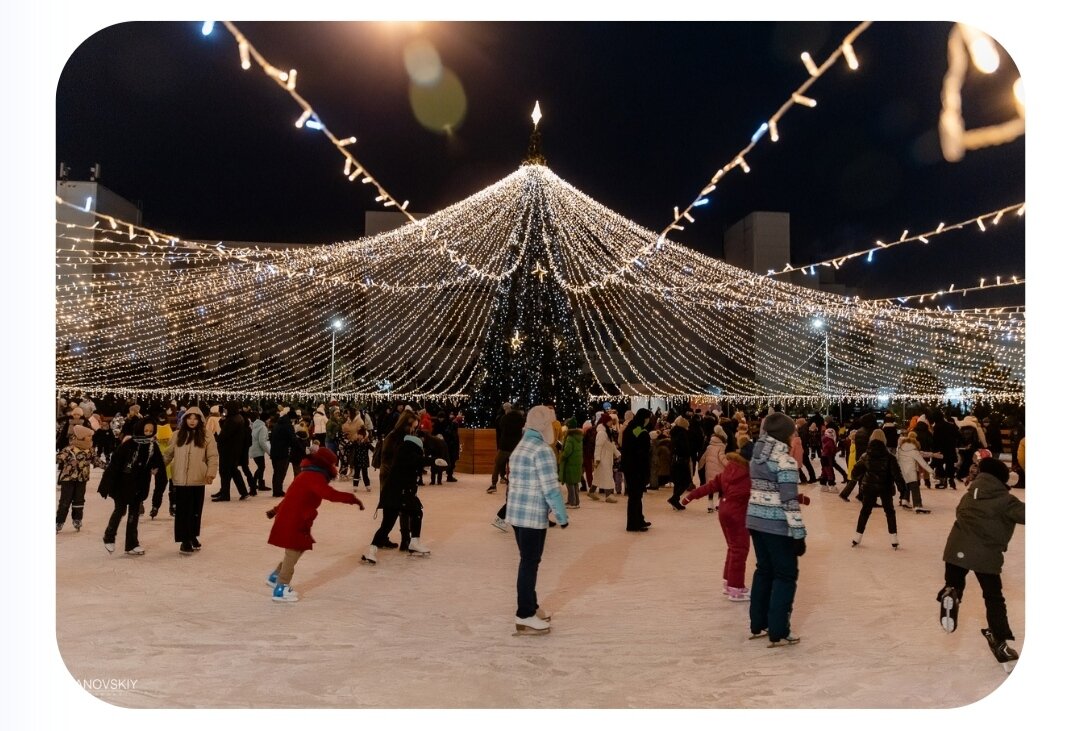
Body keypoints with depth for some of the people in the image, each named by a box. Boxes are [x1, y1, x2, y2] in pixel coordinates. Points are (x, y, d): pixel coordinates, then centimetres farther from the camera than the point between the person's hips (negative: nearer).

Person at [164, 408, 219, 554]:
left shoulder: (206, 437, -1)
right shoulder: (177, 435, 5)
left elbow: (213, 457, -4)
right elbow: (168, 454, 11)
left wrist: (211, 473, -16)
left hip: (198, 481, 0)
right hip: (180, 480, 0)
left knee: (196, 511, 11)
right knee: (183, 511, -1)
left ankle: (192, 537, 27)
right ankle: (185, 541, 4)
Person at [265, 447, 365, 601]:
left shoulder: (307, 476, 16)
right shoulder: (314, 477, -17)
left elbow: (295, 496, 25)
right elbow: (330, 494, -31)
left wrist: (276, 510, 31)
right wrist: (352, 499, -29)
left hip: (293, 519, 10)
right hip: (292, 521, -10)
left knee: (297, 550, 17)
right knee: (293, 552, -4)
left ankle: (276, 576, 30)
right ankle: (281, 589, 3)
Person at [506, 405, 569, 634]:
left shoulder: (520, 447, 14)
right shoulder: (542, 450, -15)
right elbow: (551, 488, -18)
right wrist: (562, 516, -10)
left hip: (517, 512, 9)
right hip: (533, 515, -9)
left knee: (527, 561, 17)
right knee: (530, 563, -2)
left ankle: (530, 606, 28)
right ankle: (524, 616, 4)